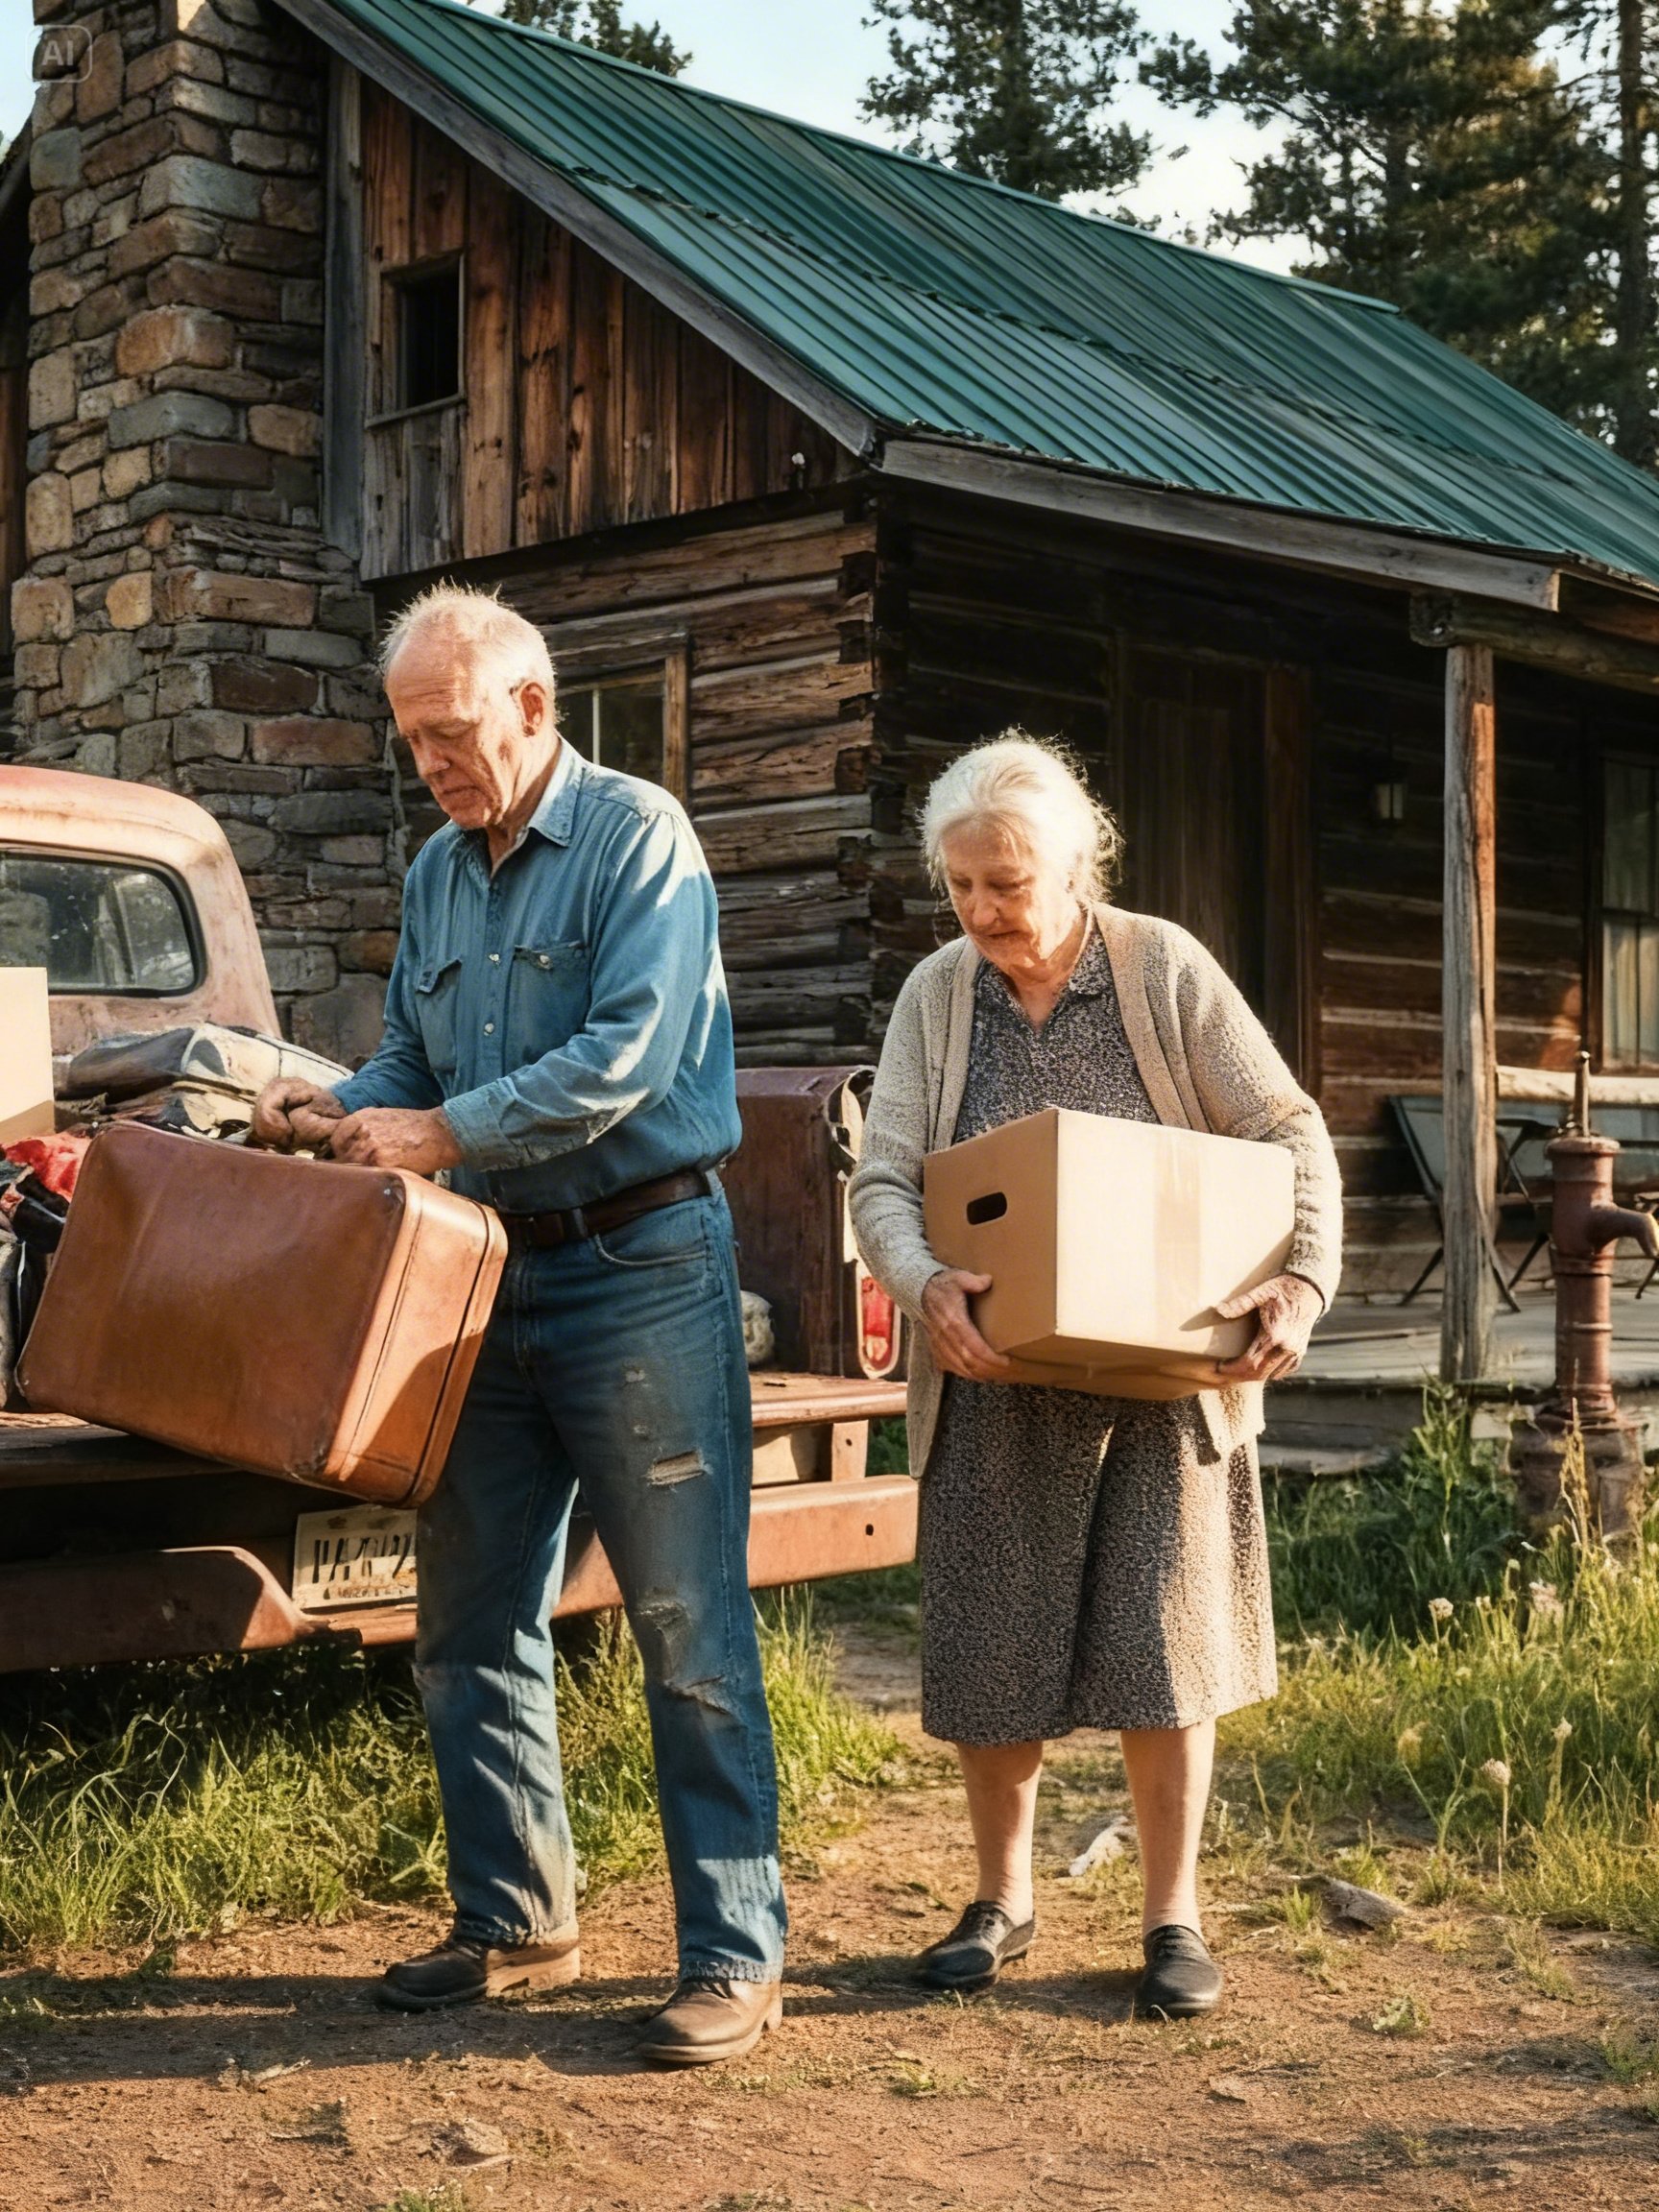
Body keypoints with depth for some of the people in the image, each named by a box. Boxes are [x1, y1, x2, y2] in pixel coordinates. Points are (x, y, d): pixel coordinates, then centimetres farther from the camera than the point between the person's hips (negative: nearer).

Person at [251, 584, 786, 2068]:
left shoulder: (636, 837, -8)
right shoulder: (438, 873, 15)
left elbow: (630, 1055, -19)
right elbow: (410, 1060, 20)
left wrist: (445, 1132, -19)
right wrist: (337, 1110, -1)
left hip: (640, 1267, -8)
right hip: (497, 1273, 8)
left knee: (688, 1624, -5)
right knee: (471, 1620, 11)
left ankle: (737, 1954, 2)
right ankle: (514, 1920, 25)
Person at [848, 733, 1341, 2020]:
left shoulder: (1166, 971, -4)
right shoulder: (937, 995, 1)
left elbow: (1289, 1135, -4)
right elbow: (884, 1182, -4)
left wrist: (1305, 1281, -19)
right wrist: (925, 1285, -25)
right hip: (998, 1383, 2)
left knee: (1162, 1644, 2)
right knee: (990, 1650, 7)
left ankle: (1174, 1916, 18)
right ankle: (1005, 1901, 26)